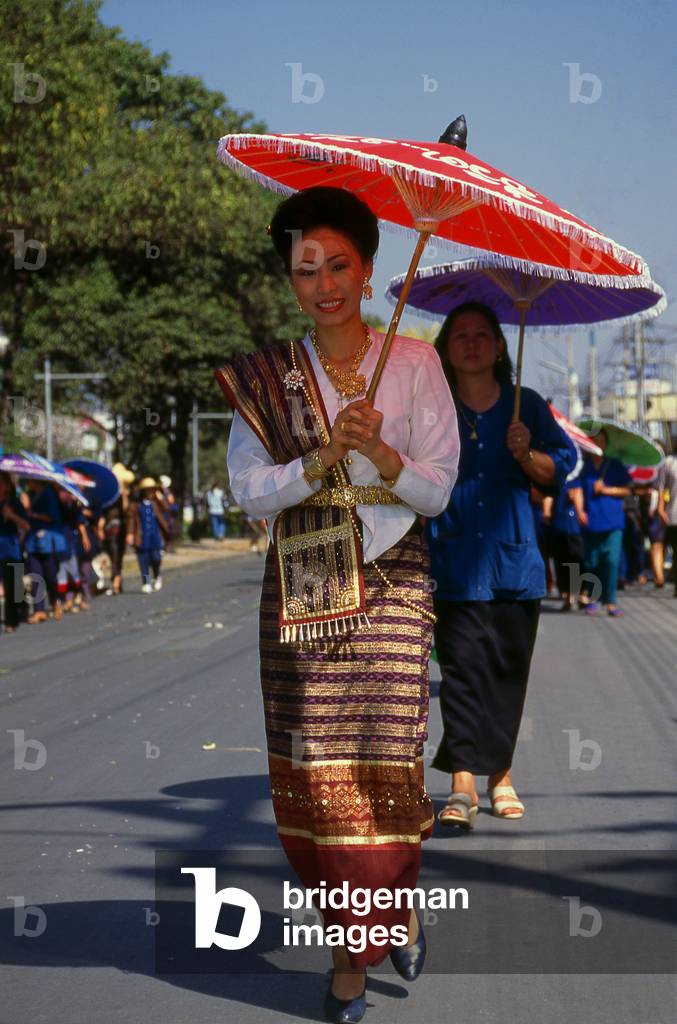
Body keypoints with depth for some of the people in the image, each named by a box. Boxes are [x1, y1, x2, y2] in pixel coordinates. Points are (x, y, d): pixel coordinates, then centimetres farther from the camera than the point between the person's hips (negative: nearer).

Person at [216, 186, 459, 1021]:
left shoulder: (413, 364, 1)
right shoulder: (264, 377, 4)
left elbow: (440, 489, 0)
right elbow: (249, 494, -2)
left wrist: (383, 456, -20)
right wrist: (322, 461, -18)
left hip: (390, 588, -1)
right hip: (298, 592, 2)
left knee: (381, 766, -6)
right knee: (311, 772, -1)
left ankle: (358, 954, 12)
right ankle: (389, 917, 18)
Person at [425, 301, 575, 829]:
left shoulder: (526, 405, 9)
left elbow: (561, 467, 9)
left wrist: (526, 456, -10)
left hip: (514, 557, 2)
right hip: (456, 562, -2)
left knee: (508, 668, 5)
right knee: (462, 668, -11)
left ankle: (501, 774, 17)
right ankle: (463, 784, -15)